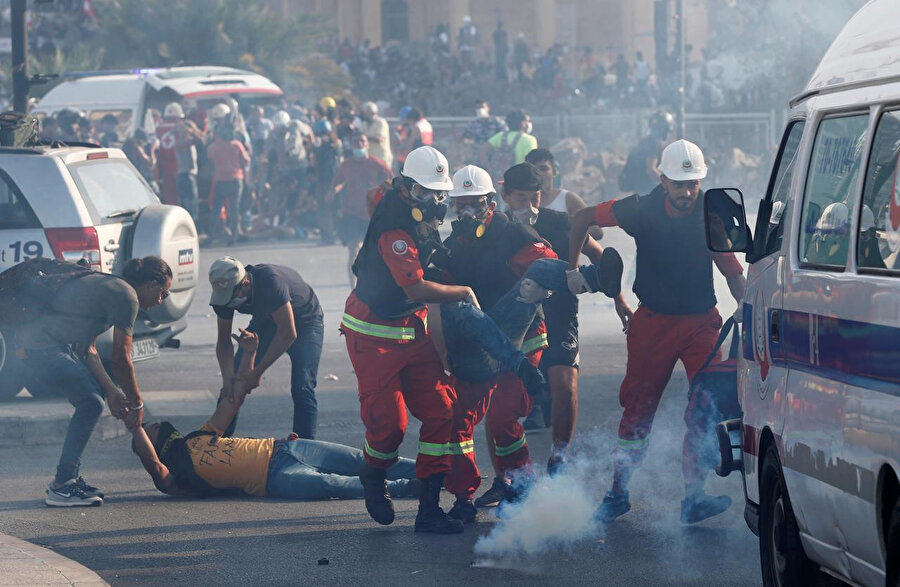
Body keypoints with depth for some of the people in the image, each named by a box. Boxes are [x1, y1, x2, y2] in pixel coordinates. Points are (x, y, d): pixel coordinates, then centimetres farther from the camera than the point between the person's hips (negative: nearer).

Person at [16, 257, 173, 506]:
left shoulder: (109, 287, 24)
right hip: (43, 347, -11)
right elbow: (121, 359, -6)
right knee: (91, 404, -12)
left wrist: (111, 391, 17)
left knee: (93, 398, 15)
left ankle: (68, 478, 17)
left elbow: (88, 349, 23)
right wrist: (136, 404, 6)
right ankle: (62, 486, -10)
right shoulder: (126, 297, -8)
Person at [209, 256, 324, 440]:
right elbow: (224, 340, -11)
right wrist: (227, 375, -29)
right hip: (266, 320, 6)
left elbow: (288, 334, -37)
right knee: (232, 384, -4)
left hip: (304, 320, -6)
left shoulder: (271, 281, -41)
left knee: (302, 389, -21)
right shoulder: (224, 293, -21)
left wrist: (257, 373, -34)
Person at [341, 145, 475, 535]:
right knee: (389, 422, -7)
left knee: (440, 411, -2)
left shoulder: (422, 222, 5)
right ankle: (373, 477, 27)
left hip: (411, 329, 8)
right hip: (374, 335, -8)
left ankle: (429, 509, 1)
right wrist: (464, 294, -17)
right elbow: (416, 288, -30)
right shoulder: (394, 230, -24)